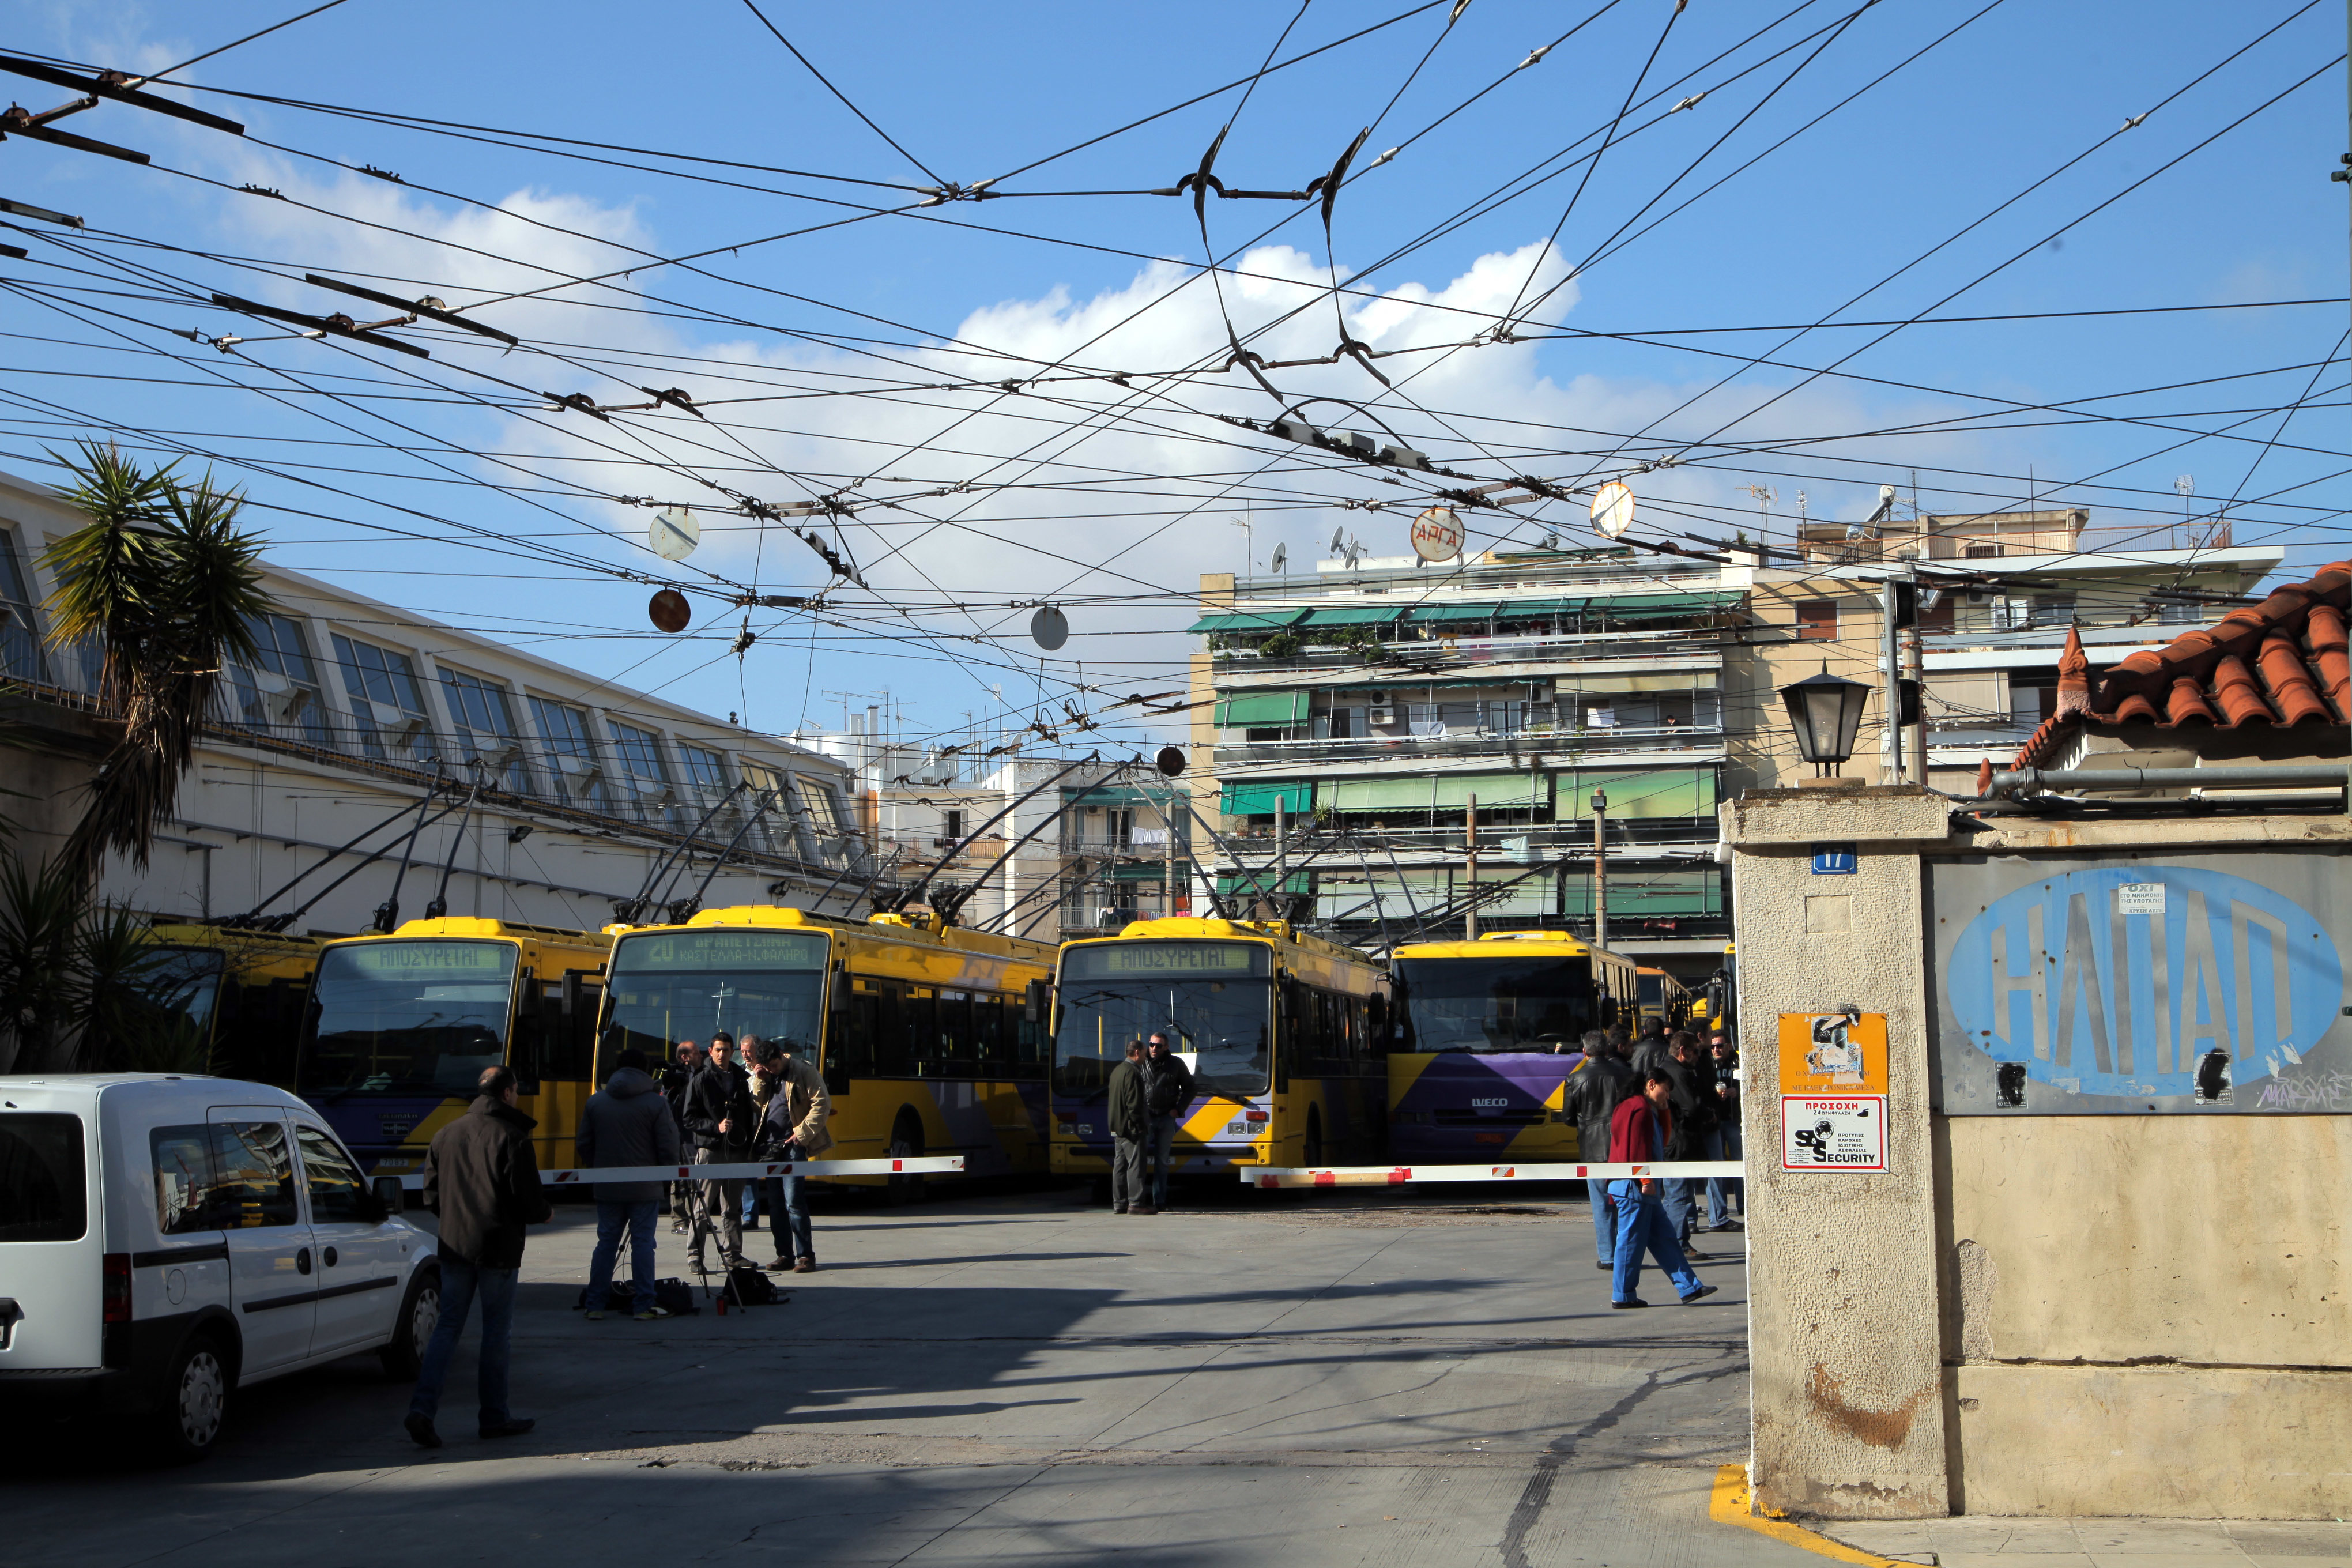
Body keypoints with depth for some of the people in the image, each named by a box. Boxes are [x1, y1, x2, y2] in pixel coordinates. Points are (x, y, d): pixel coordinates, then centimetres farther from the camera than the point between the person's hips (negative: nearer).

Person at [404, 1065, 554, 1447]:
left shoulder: (445, 1135, 7)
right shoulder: (512, 1139, -11)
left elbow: (431, 1197, 11)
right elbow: (529, 1203, -13)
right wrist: (546, 1214, 8)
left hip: (454, 1245, 5)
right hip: (498, 1250, -5)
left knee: (447, 1327, 9)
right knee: (497, 1332, 6)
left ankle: (423, 1406, -6)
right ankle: (495, 1416, 12)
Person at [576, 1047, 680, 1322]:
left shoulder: (596, 1101, 4)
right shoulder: (656, 1103, -7)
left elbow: (583, 1144, 8)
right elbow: (667, 1148, -9)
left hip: (607, 1187, 3)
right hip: (644, 1187, -3)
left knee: (606, 1243, 9)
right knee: (643, 1243, 1)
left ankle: (595, 1306, 9)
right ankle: (644, 1307, 1)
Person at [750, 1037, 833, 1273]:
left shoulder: (805, 1070, -6)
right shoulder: (766, 1076, 14)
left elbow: (822, 1105, -10)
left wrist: (802, 1134, -14)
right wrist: (761, 1081, -1)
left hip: (792, 1145, -7)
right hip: (769, 1145, 7)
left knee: (794, 1202, -11)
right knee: (775, 1204, 7)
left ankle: (806, 1256, -6)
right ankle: (785, 1255, 13)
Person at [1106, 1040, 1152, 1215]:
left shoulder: (1117, 1070, 17)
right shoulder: (1132, 1072, -15)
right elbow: (1134, 1104, -20)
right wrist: (1140, 1125, -16)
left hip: (1117, 1127, 10)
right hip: (1131, 1128, -10)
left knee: (1120, 1165, 10)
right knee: (1136, 1165, -8)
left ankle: (1119, 1204, 12)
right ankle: (1135, 1203, -10)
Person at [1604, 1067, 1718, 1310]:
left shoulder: (1650, 1111, 21)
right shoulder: (1639, 1109, -13)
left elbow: (1663, 1138, 22)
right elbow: (1637, 1148, -19)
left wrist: (1665, 1110, 14)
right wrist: (1645, 1180, -21)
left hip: (1640, 1188, 11)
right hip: (1634, 1186, -11)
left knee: (1663, 1238, 9)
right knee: (1632, 1240, -6)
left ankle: (1689, 1288, 10)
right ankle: (1622, 1296, -1)